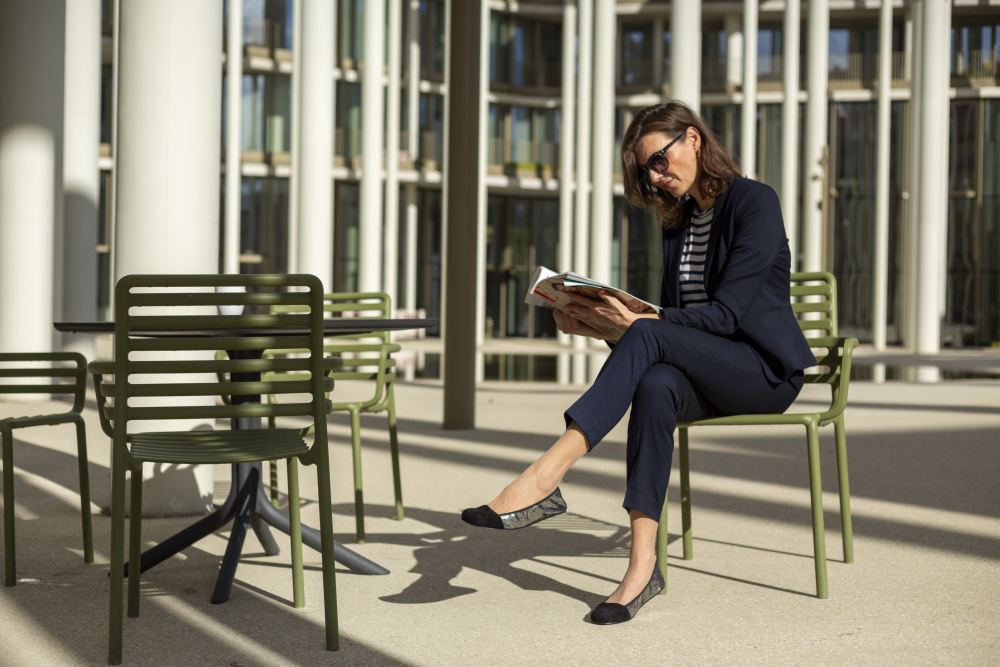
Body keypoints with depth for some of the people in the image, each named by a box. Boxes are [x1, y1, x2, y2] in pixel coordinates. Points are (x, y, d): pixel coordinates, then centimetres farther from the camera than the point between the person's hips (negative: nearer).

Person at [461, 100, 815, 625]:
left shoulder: (754, 202, -7)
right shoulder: (678, 219, 16)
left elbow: (726, 313, -17)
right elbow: (672, 314, 14)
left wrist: (634, 324, -27)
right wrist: (600, 325, -4)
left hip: (767, 370, -5)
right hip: (705, 375, 5)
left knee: (650, 337, -32)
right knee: (654, 387, -32)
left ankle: (544, 477, -43)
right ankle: (642, 564, -40)